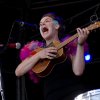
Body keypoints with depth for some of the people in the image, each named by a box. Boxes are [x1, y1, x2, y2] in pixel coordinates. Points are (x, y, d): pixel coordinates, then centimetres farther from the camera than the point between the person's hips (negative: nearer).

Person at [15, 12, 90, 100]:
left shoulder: (69, 45, 8)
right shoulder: (35, 49, 14)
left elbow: (78, 71, -7)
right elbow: (18, 72, 1)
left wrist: (80, 44, -14)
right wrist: (39, 55, -7)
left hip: (73, 92, -2)